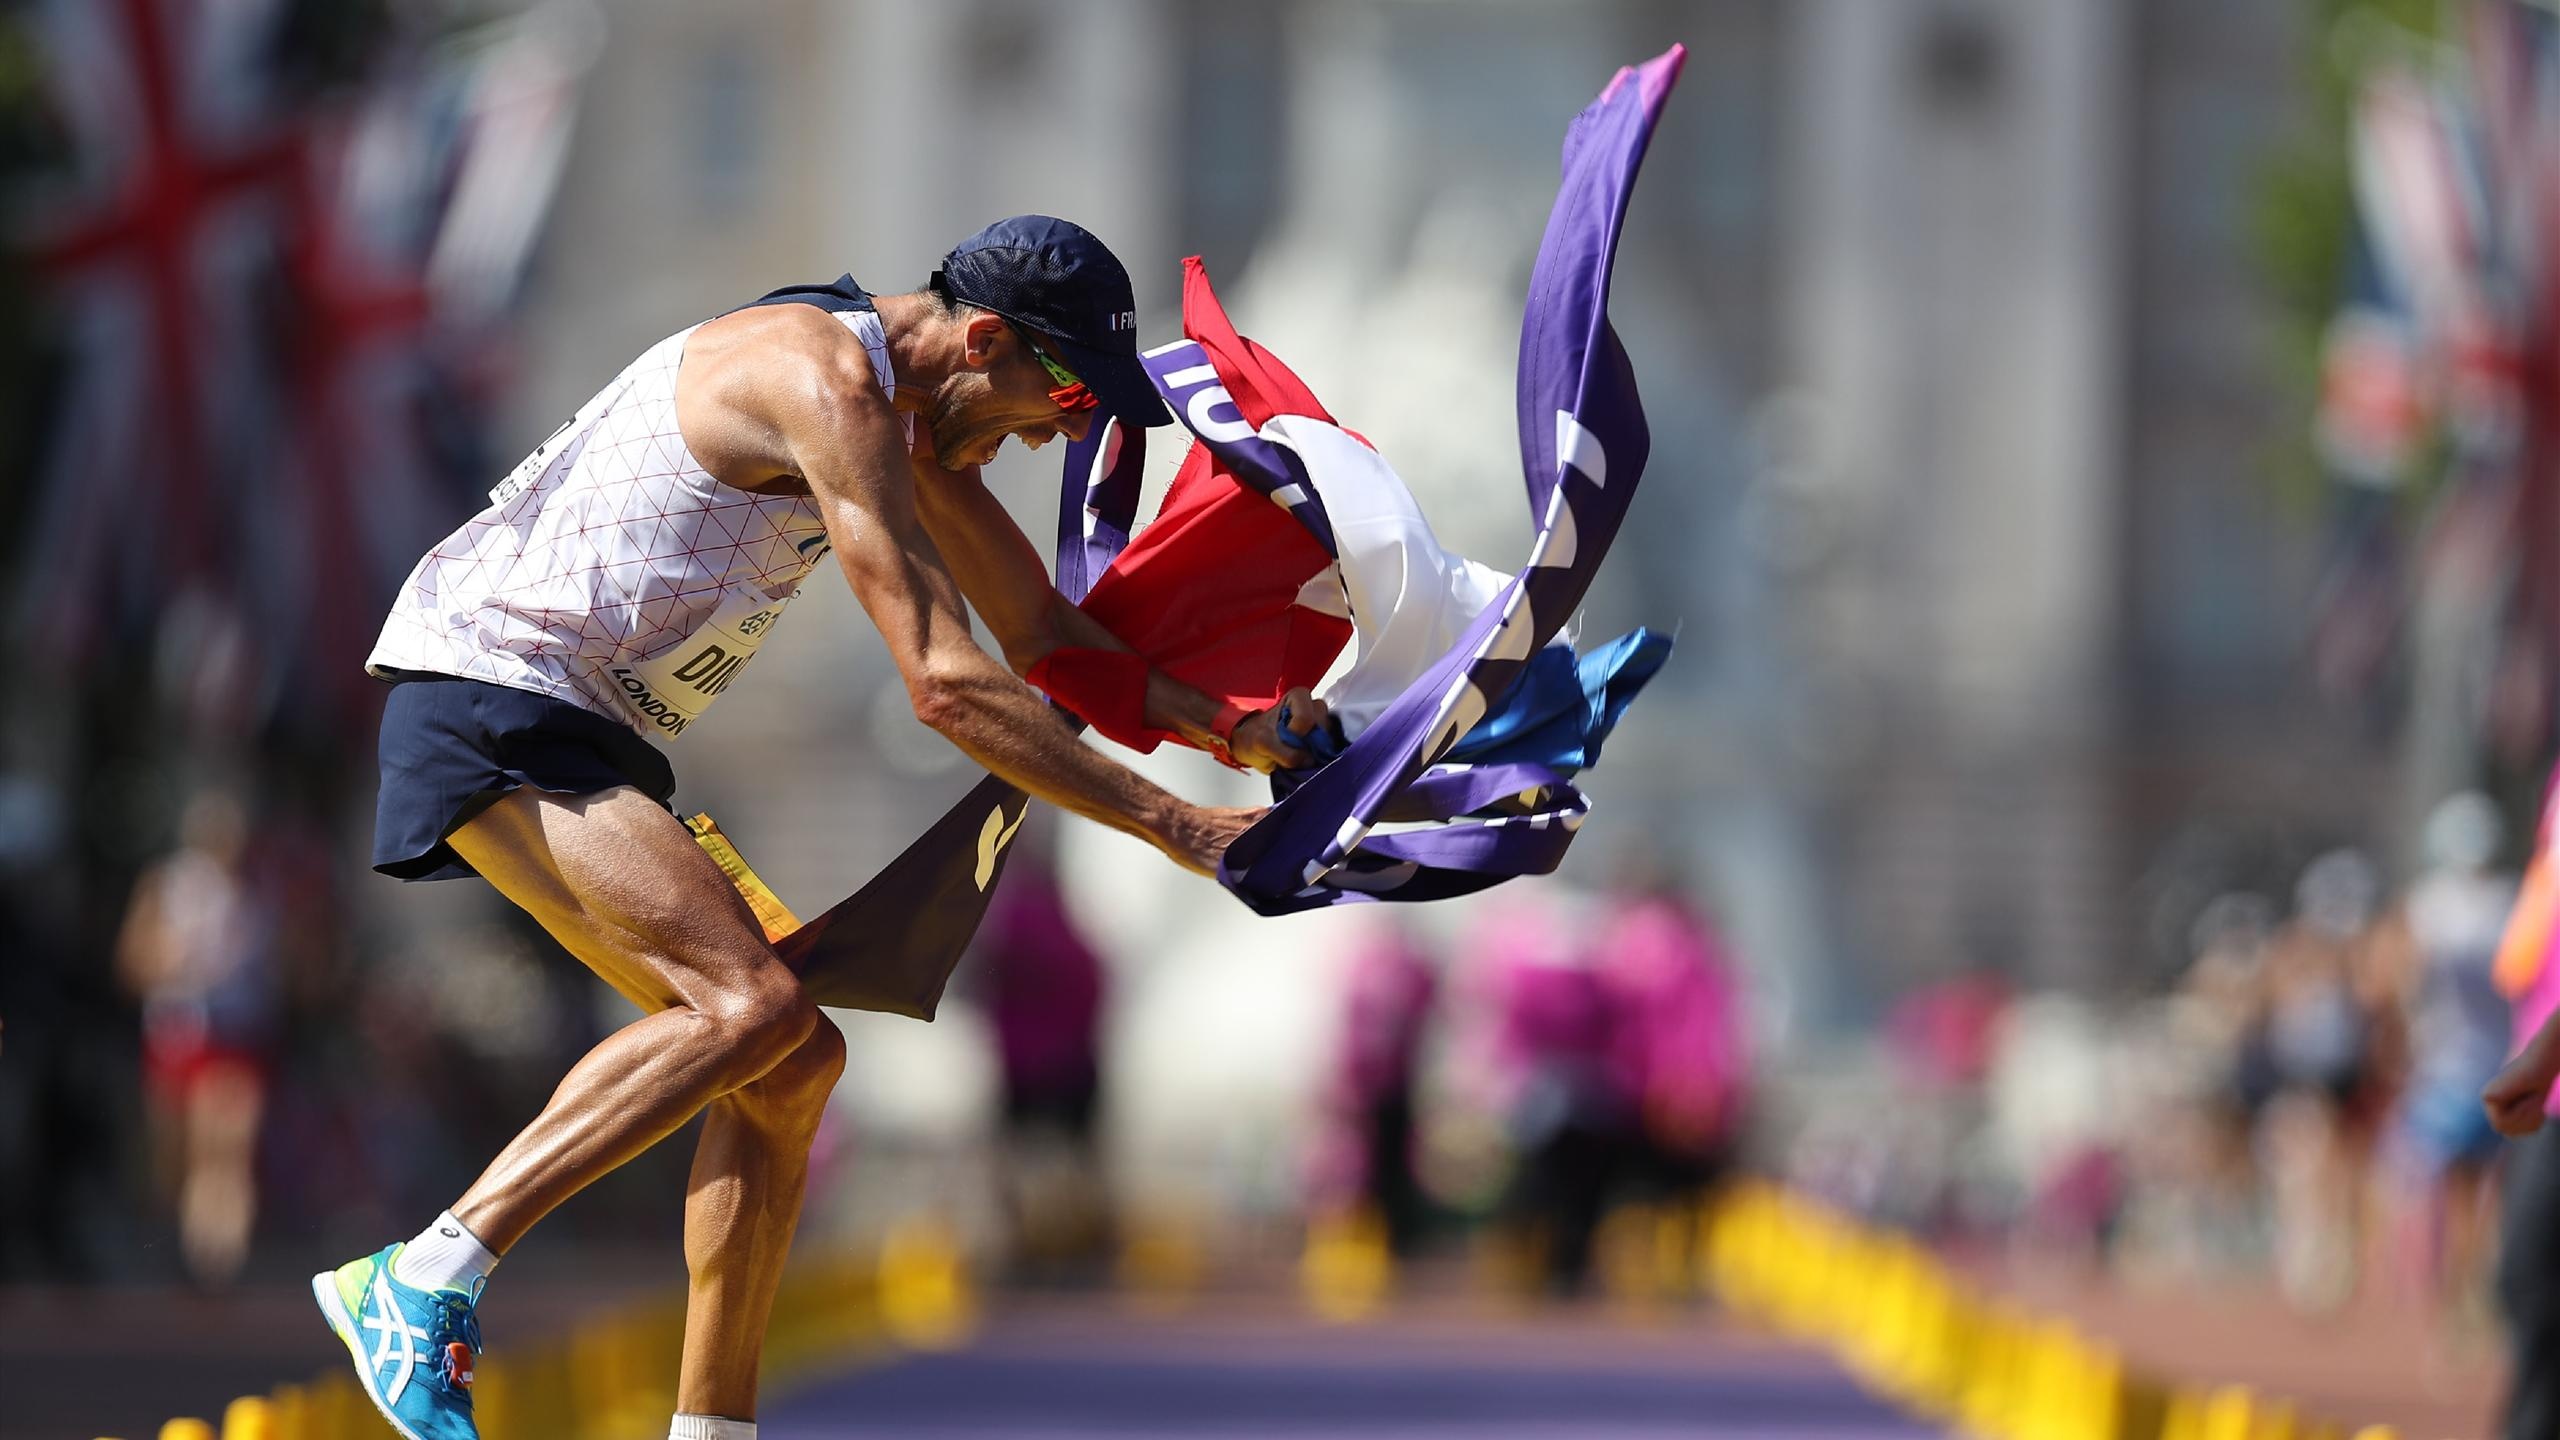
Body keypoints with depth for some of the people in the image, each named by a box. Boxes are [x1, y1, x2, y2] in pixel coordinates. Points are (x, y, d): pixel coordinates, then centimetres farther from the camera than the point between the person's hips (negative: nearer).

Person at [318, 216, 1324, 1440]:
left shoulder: (911, 408, 13)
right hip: (489, 704, -10)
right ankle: (424, 1281, -28)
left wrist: (1224, 726, 10)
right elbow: (944, 684, -23)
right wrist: (1169, 825, -20)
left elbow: (1041, 632, 25)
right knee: (750, 1008, -24)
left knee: (786, 1067, 8)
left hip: (578, 738, 10)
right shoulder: (827, 382, -19)